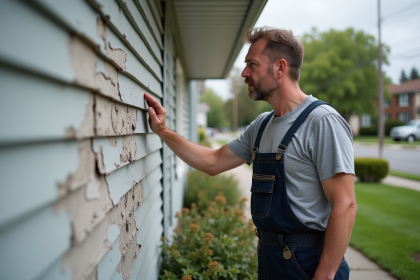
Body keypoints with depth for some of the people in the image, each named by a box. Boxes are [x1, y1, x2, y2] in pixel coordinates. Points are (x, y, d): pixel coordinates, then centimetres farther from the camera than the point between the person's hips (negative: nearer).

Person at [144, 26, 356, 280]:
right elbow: (214, 162, 11)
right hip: (269, 258, 8)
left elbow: (344, 206, -21)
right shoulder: (261, 126, 6)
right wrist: (163, 131, 6)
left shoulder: (322, 122, -18)